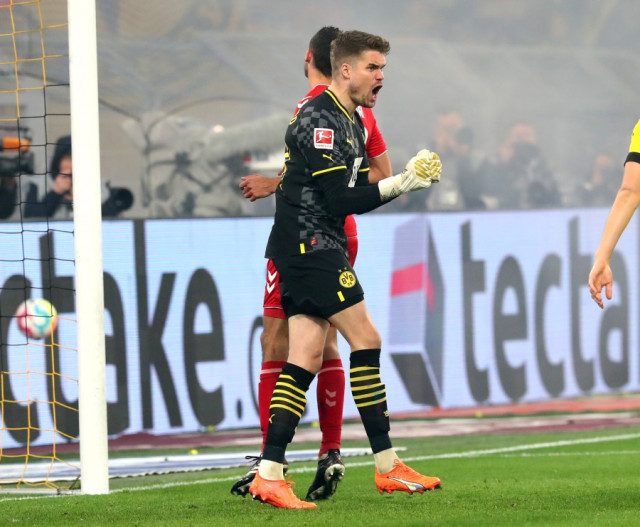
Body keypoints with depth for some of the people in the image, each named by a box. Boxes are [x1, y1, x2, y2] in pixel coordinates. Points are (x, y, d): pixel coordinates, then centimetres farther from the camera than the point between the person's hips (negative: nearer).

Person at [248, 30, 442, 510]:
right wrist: (402, 184, -15)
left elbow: (357, 193, 17)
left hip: (311, 249, 10)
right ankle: (388, 467, -2)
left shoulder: (351, 121, 18)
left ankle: (270, 475, -3)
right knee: (366, 339, -7)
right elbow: (344, 200, -19)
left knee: (307, 359, 3)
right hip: (311, 247, -10)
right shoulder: (320, 121, -15)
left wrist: (406, 179, 3)